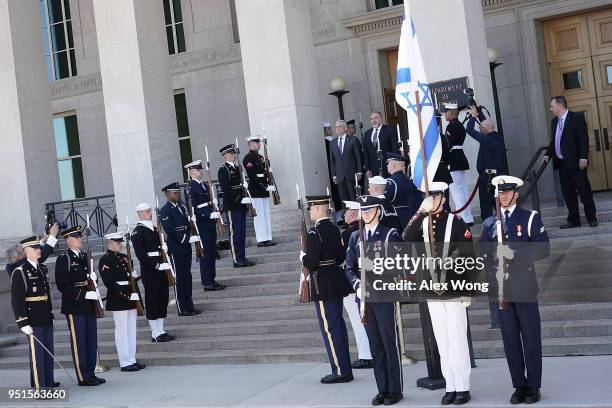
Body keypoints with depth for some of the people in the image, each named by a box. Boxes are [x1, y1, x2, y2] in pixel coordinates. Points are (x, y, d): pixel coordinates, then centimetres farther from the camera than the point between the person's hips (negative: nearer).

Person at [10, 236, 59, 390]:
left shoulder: (43, 268, 11)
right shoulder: (19, 272, -11)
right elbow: (16, 300, -14)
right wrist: (23, 322, -17)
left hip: (46, 317, 7)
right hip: (33, 318, -7)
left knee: (48, 350, 14)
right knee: (37, 351, -3)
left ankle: (49, 381, 27)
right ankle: (39, 385, 3)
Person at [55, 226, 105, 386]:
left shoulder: (85, 257, 15)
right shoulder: (63, 260, -8)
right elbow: (62, 286, -15)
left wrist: (93, 277, 2)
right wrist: (84, 294, -20)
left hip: (89, 306, 7)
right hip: (74, 307, -7)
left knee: (92, 340, 10)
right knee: (79, 342, -1)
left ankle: (90, 374, 20)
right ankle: (83, 377, 5)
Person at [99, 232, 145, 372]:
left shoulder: (125, 257, 14)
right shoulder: (105, 260, -9)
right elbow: (109, 282, -16)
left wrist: (135, 294, 4)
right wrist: (124, 294, -20)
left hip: (131, 297, 8)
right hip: (118, 300, -8)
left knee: (131, 329, 11)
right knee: (122, 331, -2)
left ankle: (132, 360, 18)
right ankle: (125, 363, 3)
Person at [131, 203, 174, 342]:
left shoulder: (155, 229, 15)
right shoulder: (138, 232, -10)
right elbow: (141, 255, -17)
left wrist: (165, 249, 3)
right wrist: (157, 266, -20)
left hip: (161, 269, 8)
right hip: (149, 272, -8)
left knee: (163, 299, 11)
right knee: (152, 301, -1)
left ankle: (161, 331, 21)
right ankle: (155, 334, 7)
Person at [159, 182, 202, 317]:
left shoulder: (182, 206, 12)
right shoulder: (165, 211, -11)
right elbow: (170, 231, -19)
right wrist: (188, 239, -21)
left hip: (186, 247, 7)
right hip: (175, 249, -7)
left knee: (187, 276, 11)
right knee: (179, 278, -1)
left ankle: (189, 306, 19)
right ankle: (183, 309, 5)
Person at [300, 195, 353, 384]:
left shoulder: (314, 232, -18)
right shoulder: (334, 229, 9)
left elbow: (310, 263, -20)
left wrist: (303, 256, -1)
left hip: (323, 286, -9)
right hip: (337, 281, 9)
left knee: (329, 328, -3)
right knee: (338, 324, 15)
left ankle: (341, 371, 1)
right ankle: (345, 367, 22)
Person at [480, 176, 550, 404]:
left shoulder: (530, 218, 3)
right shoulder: (490, 223, 12)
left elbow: (543, 248, -6)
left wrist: (515, 253, -18)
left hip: (524, 287, -3)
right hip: (500, 289, 3)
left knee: (531, 338, 1)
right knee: (510, 340, 5)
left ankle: (533, 386, 9)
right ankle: (519, 385, 13)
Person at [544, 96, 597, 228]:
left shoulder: (577, 118, -7)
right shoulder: (554, 121, 14)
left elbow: (584, 139, -12)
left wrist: (583, 157, -19)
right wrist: (548, 155, 5)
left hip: (576, 162, -7)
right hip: (562, 163, 7)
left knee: (584, 190, 0)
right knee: (567, 193, 7)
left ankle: (591, 218, 9)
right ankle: (573, 220, 12)